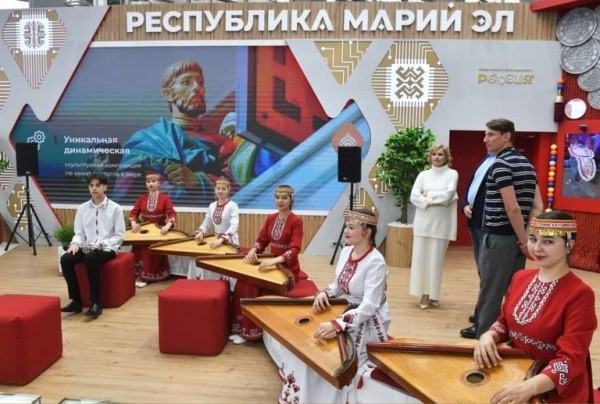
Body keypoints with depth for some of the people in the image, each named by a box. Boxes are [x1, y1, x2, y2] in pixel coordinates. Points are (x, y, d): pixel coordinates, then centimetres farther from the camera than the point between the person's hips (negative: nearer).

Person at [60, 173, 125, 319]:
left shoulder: (115, 208, -2)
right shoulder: (82, 208, 10)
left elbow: (119, 236, -4)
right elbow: (79, 233, 10)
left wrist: (101, 244, -19)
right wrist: (75, 243, -13)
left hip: (107, 249, -4)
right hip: (86, 248, 4)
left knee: (91, 258, -36)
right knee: (65, 259, -23)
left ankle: (96, 303, -27)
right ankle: (76, 301, -12)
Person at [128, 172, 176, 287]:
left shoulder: (165, 198, -4)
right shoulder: (142, 198, 8)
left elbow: (172, 214, -13)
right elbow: (134, 212, 4)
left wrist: (168, 225, -30)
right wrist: (133, 222, -15)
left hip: (159, 230, -2)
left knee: (155, 253, -7)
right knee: (141, 250, -17)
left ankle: (145, 276, 7)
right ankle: (140, 275, -7)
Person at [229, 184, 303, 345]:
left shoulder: (297, 221, -11)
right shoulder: (270, 218, 8)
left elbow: (295, 249, -22)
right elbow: (261, 240, 10)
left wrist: (274, 260, -38)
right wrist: (253, 250, -14)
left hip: (288, 267, -6)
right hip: (272, 263, 6)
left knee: (255, 286, -25)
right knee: (244, 281, -18)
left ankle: (250, 331, -11)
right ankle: (241, 327, -9)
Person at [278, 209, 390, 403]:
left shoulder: (375, 263, -25)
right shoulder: (346, 251, -1)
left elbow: (369, 307, -32)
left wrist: (337, 324, -42)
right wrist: (324, 293, -11)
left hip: (369, 321, -7)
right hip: (349, 312, 8)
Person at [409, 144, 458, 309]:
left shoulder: (452, 174, 3)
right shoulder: (423, 174, 9)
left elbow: (448, 195, -11)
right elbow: (414, 196, -2)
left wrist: (428, 194, -5)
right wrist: (434, 201, -13)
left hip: (441, 223, -2)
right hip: (423, 222, 2)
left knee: (436, 259, 2)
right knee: (421, 257, 2)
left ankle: (433, 294, 16)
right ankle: (424, 293, 13)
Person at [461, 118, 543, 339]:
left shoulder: (500, 164, -14)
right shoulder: (527, 163, 13)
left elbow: (512, 208, -20)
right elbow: (537, 206, 11)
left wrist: (523, 239, -13)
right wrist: (528, 236, 7)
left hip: (499, 236, -8)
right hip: (516, 236, 9)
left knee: (491, 288, 1)